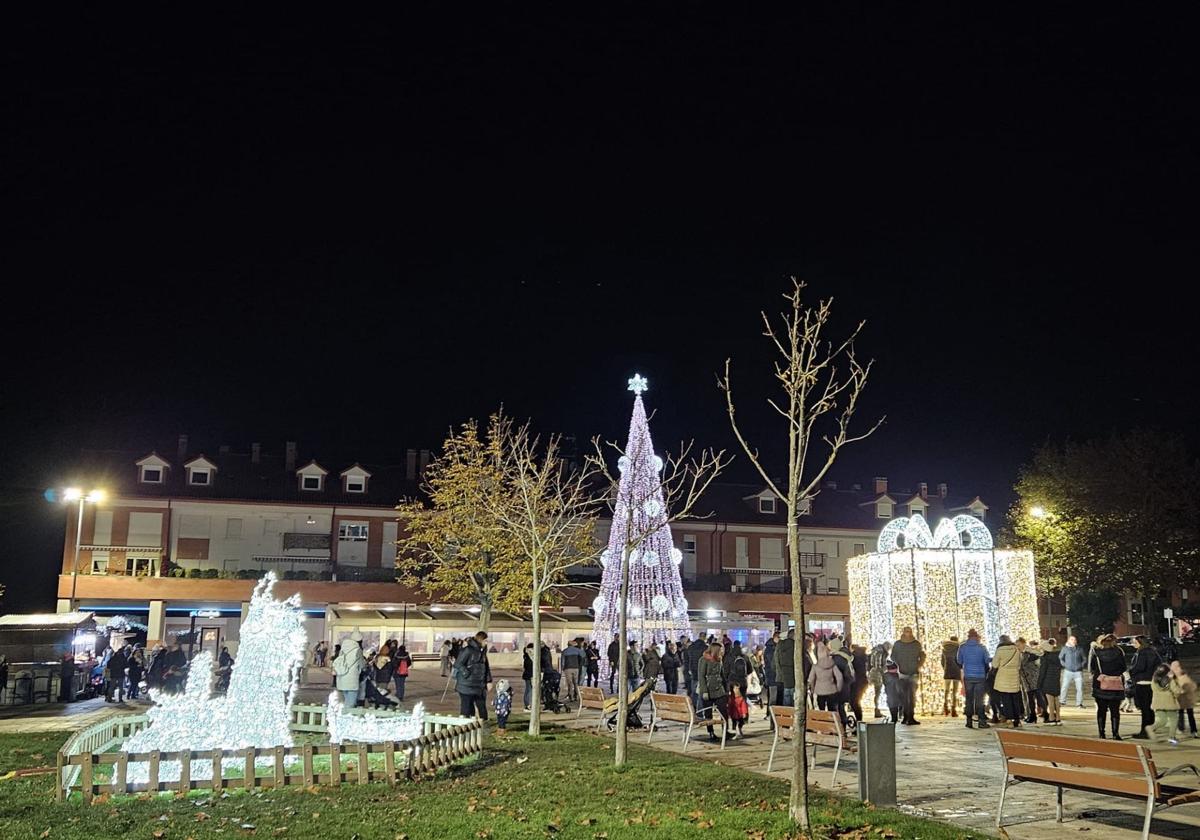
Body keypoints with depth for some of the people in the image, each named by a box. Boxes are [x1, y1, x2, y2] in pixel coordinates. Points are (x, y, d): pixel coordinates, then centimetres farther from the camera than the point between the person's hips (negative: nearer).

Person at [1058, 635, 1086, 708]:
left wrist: (1082, 665, 3)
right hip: (1068, 671, -1)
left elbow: (1084, 659, 15)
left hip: (1078, 672, 1)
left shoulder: (1080, 649, 6)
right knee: (1064, 687, -1)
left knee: (1079, 688, -1)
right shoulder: (1065, 648, 2)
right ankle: (1062, 701, 10)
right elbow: (1060, 658, 10)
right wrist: (1064, 664, 0)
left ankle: (1079, 703, 10)